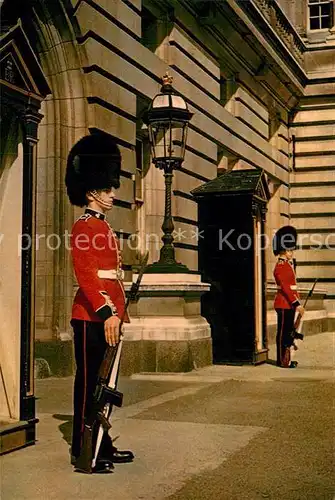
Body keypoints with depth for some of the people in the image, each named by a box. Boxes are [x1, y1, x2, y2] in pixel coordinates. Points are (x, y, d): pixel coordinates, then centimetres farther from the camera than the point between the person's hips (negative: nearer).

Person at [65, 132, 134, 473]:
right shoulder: (84, 227, -11)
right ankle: (83, 452, 6)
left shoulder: (103, 227, 18)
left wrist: (119, 311, 21)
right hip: (92, 317, -9)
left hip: (107, 316, 10)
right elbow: (84, 275, -21)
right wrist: (106, 312, -28)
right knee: (88, 383, -2)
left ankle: (103, 445, 25)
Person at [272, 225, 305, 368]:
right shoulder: (280, 267, -15)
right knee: (283, 332, -3)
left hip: (289, 304, 10)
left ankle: (286, 359, 21)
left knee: (288, 331, 14)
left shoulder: (288, 265, 16)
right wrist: (297, 304, -24)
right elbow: (285, 288, -22)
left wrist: (297, 303, 17)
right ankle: (283, 360, 2)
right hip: (284, 304, -10)